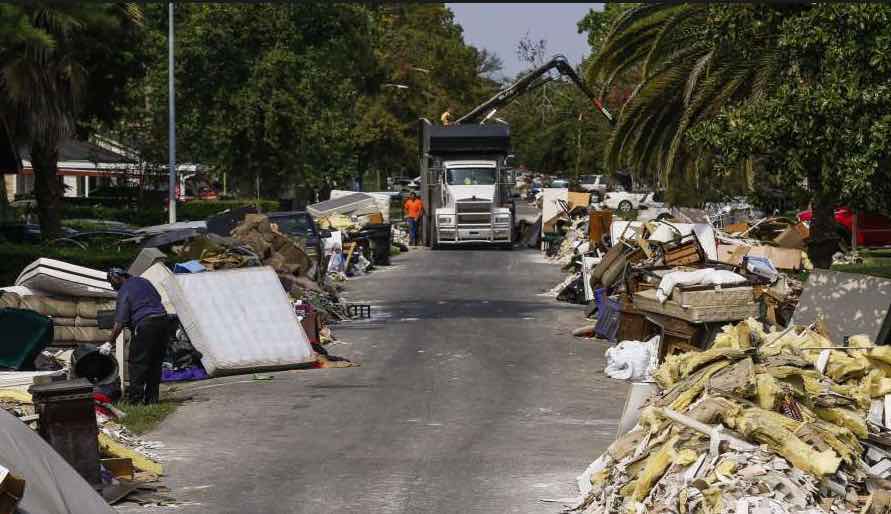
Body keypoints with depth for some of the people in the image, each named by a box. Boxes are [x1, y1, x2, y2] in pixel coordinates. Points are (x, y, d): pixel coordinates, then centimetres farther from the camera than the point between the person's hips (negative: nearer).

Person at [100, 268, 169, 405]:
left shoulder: (124, 292, -6)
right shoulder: (143, 281, 16)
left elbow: (119, 323, -11)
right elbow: (158, 298, 24)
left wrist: (110, 343, -8)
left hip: (145, 325, -8)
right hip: (163, 321, 8)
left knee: (136, 363, -1)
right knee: (155, 362, 13)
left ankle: (135, 397, -5)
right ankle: (152, 397, 15)